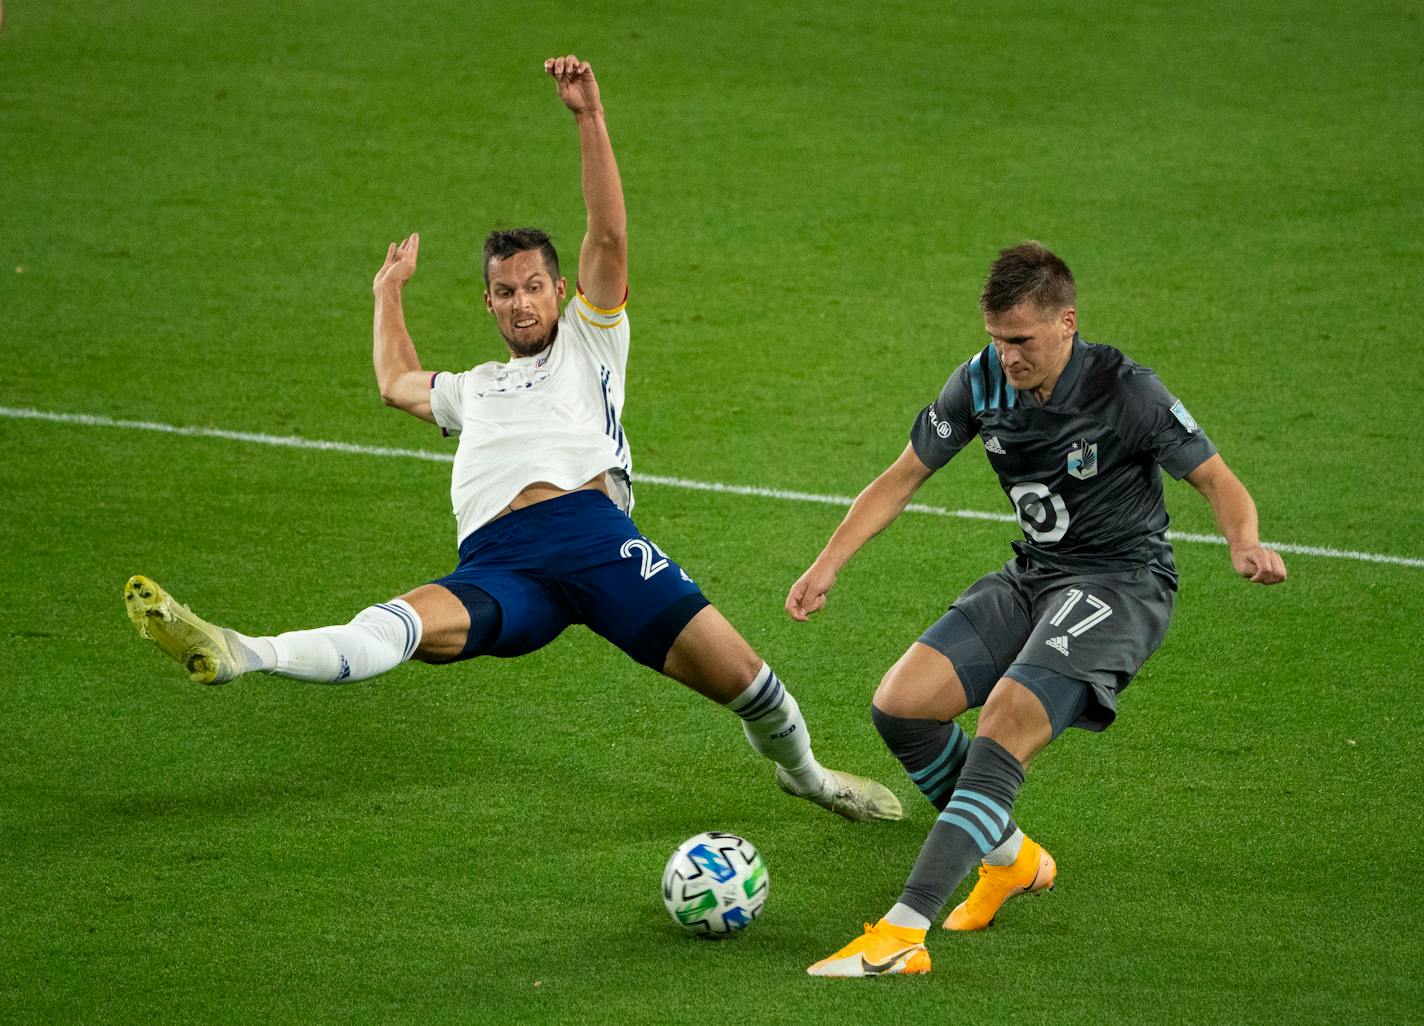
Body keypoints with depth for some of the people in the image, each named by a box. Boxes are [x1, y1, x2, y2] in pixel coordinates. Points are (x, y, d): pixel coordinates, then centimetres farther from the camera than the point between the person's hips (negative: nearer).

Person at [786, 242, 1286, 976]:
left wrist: (1245, 544, -32)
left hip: (1121, 583, -7)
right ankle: (1010, 859, 15)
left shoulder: (1123, 390, -16)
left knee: (1005, 729, -27)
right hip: (1032, 577, 7)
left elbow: (1217, 480, -10)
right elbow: (903, 477, 7)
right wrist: (828, 564, -3)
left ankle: (902, 935, -33)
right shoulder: (983, 380, -2)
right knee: (900, 704, -9)